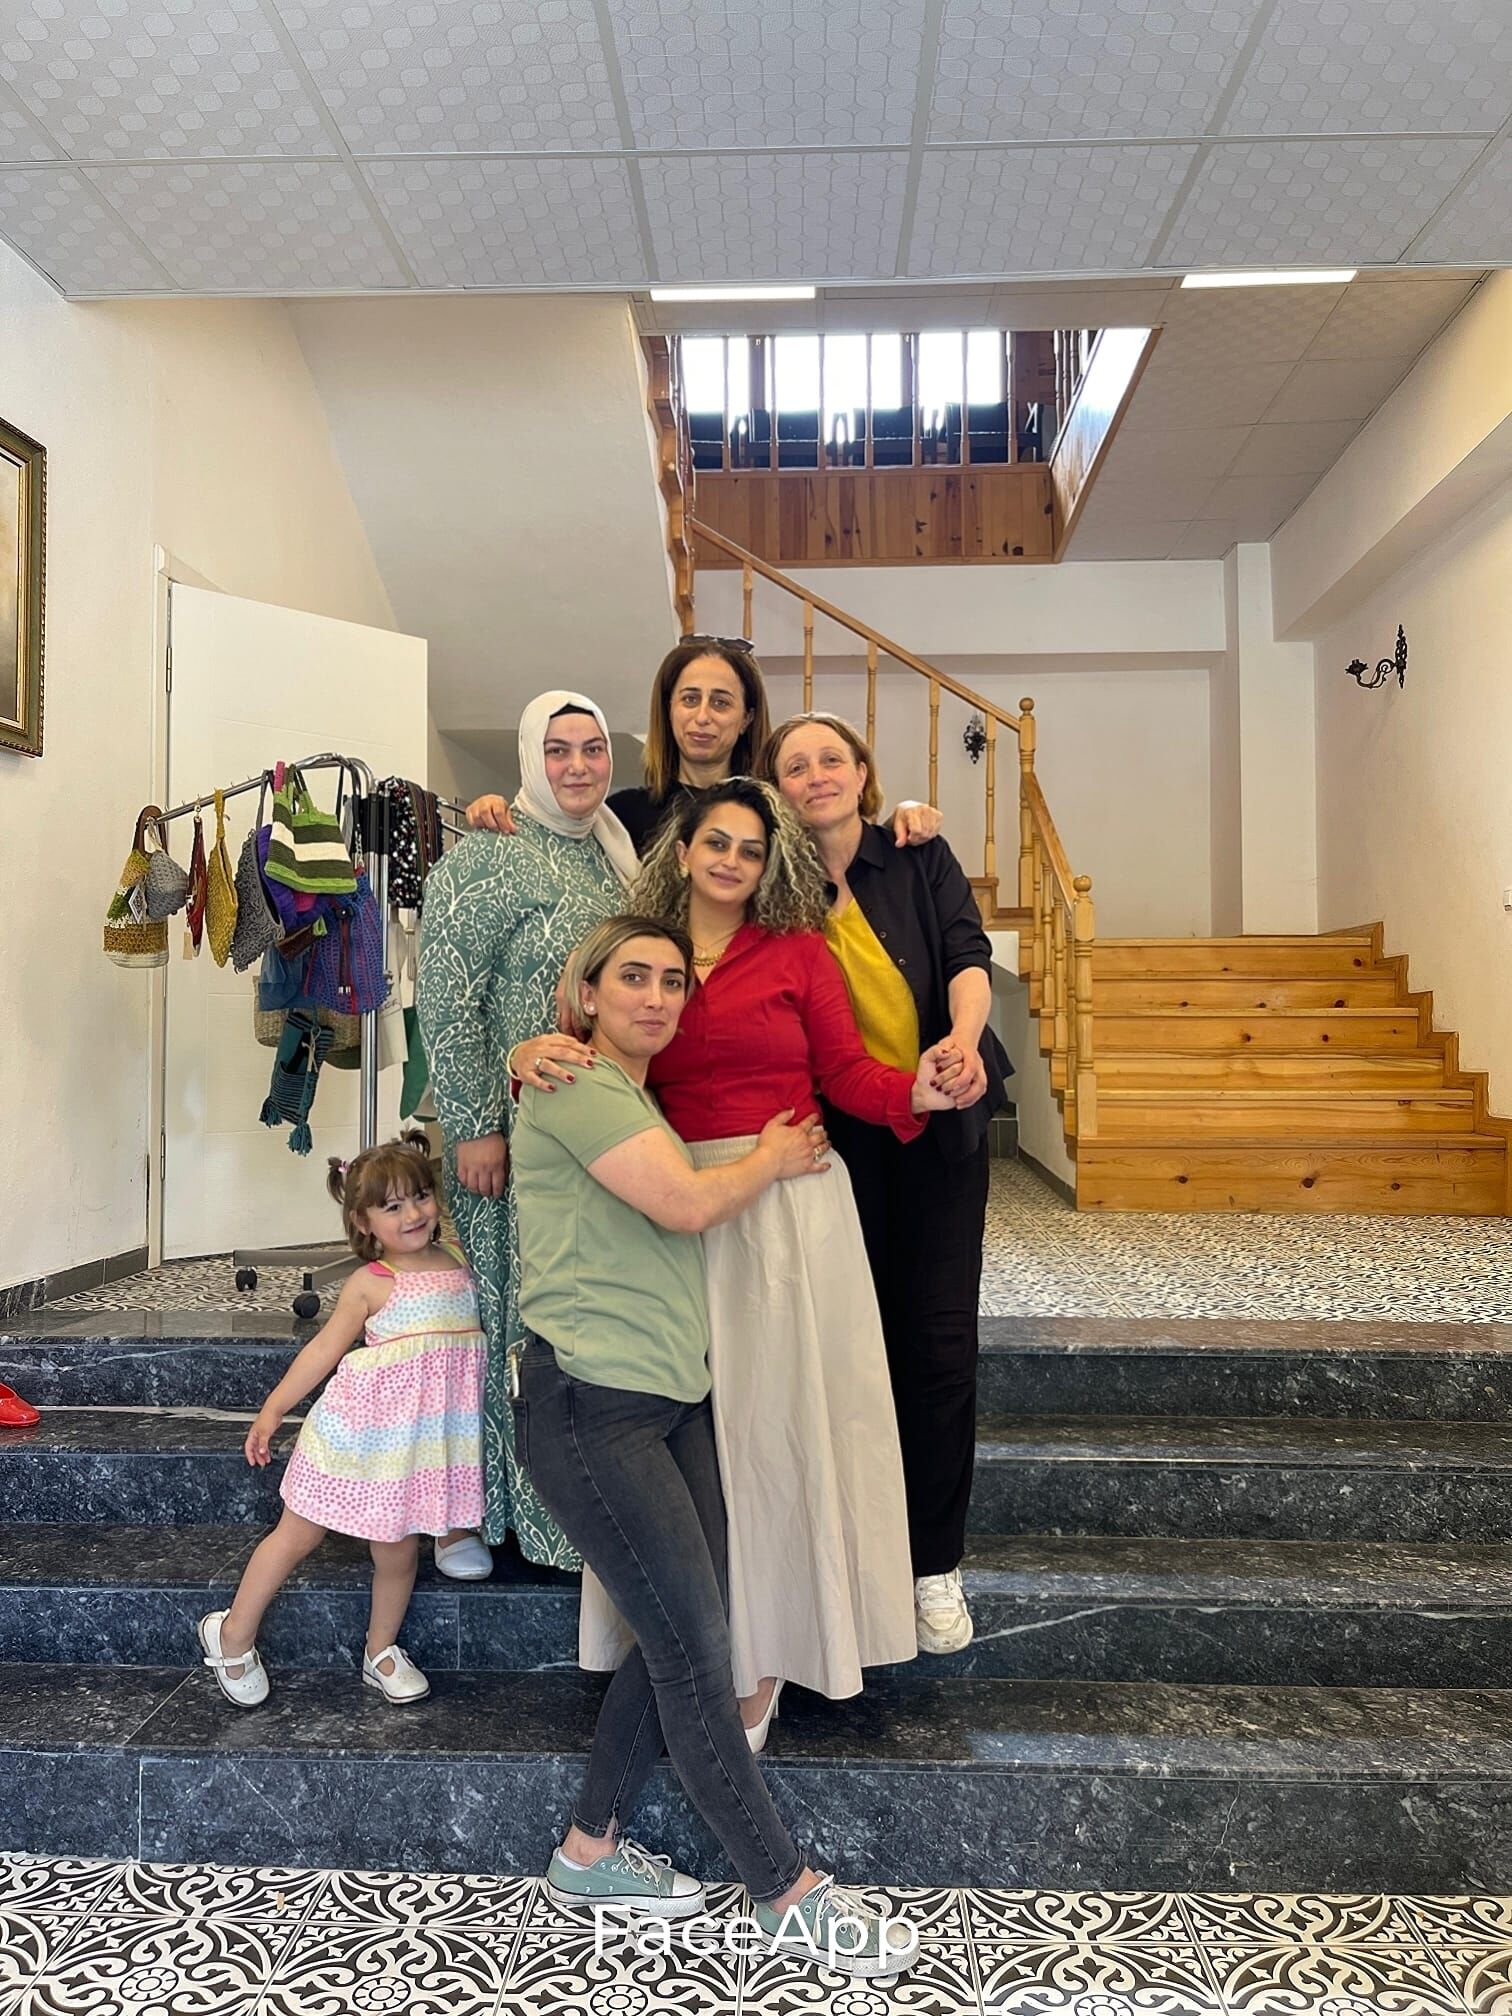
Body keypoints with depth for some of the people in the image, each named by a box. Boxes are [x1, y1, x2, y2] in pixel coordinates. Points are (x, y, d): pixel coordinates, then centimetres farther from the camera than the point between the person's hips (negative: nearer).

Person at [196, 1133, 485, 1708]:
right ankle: (232, 1635, 29)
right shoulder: (370, 1284, -9)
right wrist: (272, 1408, -4)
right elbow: (324, 1349, -4)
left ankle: (382, 1651, 34)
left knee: (397, 1548, 11)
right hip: (364, 1429, -3)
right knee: (300, 1534, 9)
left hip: (419, 1434, 4)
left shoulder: (457, 1261, 5)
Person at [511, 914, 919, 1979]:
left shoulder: (641, 1098, 21)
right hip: (591, 1401, -9)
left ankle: (592, 1850, 28)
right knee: (695, 1648, -3)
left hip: (675, 1397, 9)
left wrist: (773, 1161, 10)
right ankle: (793, 1896, 10)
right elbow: (688, 1205, -17)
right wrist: (772, 1160, 0)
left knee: (680, 1640, 10)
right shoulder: (573, 1083, -9)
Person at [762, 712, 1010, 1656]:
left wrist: (964, 1040, -34)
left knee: (941, 1342, 0)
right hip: (840, 1140, 0)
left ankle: (937, 1562, 15)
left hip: (940, 1128, 0)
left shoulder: (922, 859, 0)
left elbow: (968, 956, -12)